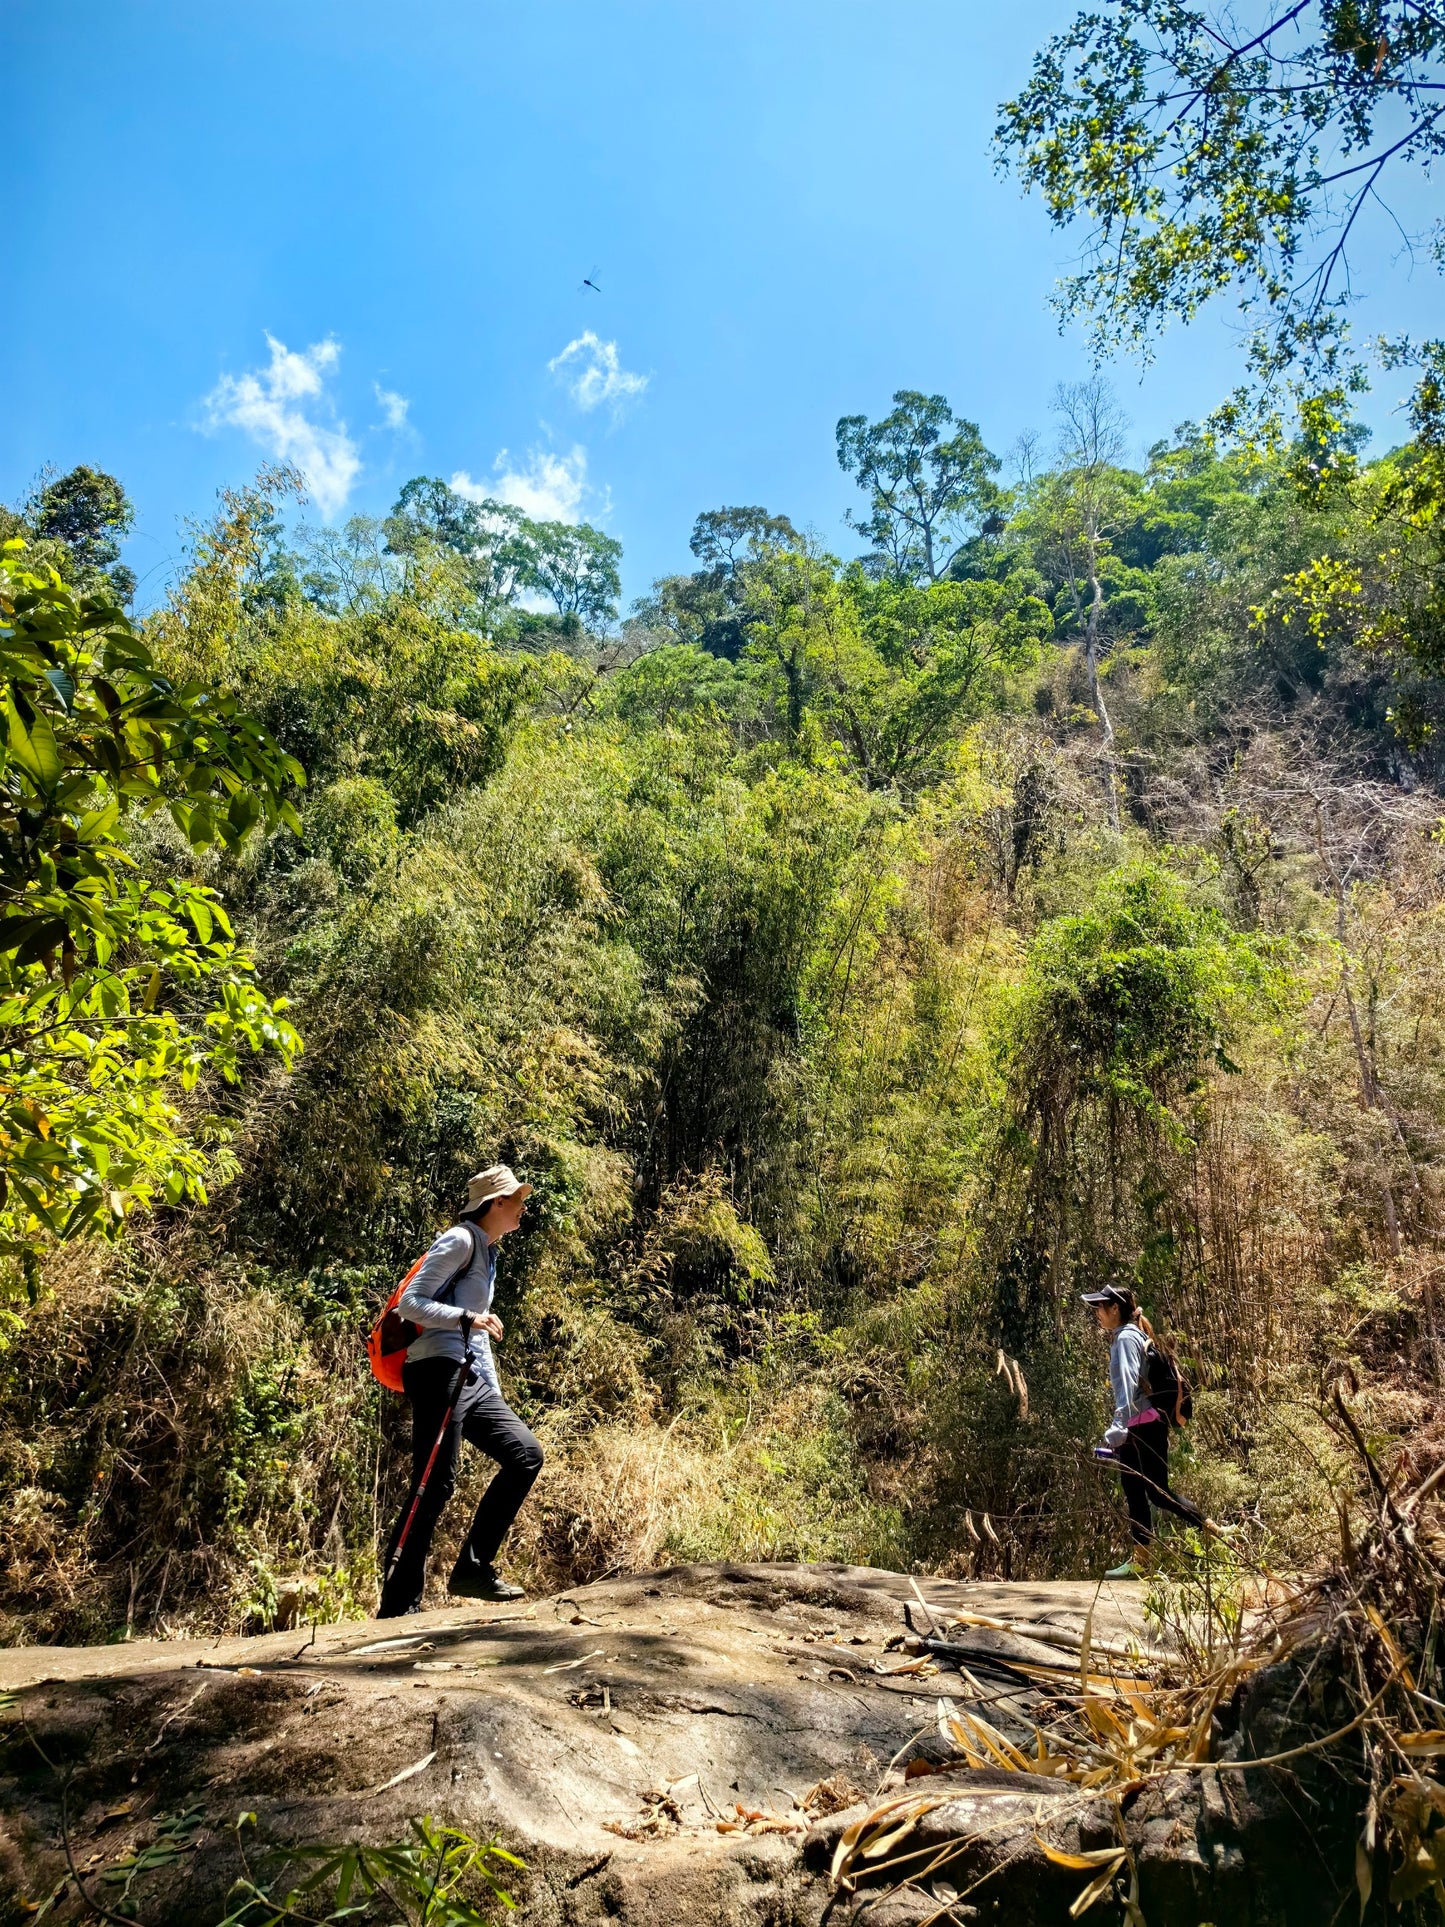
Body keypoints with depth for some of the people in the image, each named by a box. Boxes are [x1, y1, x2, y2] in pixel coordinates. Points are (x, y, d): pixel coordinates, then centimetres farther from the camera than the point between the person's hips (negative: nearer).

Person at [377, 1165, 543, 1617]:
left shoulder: (487, 1252, 23)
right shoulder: (460, 1241, -6)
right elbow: (410, 1302, -14)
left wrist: (496, 1396, 22)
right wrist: (467, 1319, -26)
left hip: (470, 1379, 10)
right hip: (439, 1373, -10)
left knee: (526, 1453, 2)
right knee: (435, 1485, -10)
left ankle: (473, 1568, 7)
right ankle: (398, 1606, -2)